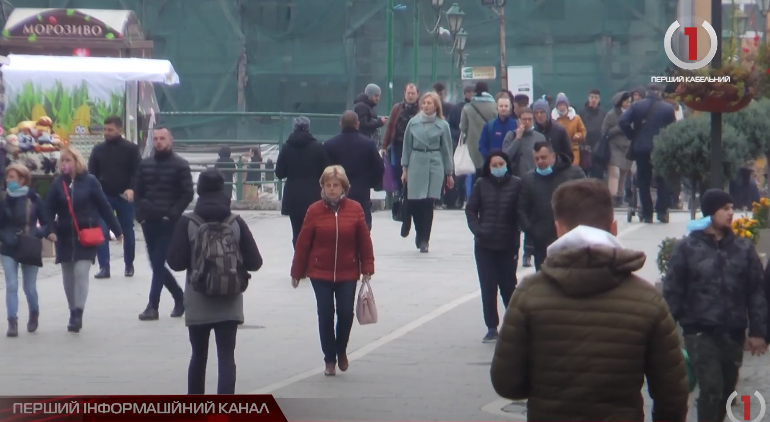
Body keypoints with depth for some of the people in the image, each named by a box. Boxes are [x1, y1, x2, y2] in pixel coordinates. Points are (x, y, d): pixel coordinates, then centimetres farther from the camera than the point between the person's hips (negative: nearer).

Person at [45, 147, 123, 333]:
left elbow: (104, 206, -2)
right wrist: (49, 230, -17)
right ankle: (73, 312, 23)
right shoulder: (57, 183, 0)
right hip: (65, 236, 3)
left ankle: (78, 313, -14)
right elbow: (49, 210, -2)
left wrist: (117, 230, 1)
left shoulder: (89, 181, -5)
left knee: (81, 272, -13)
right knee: (68, 275, 10)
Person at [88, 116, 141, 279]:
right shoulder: (98, 149, 6)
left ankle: (129, 265, 23)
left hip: (124, 197, -1)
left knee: (127, 232, 10)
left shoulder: (131, 149, -2)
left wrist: (131, 188, -21)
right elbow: (92, 173, 6)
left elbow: (138, 172, -5)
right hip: (104, 196, 1)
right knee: (101, 232, -10)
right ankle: (104, 267, -9)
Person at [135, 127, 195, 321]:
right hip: (149, 222, 6)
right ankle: (179, 297, 27)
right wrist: (140, 212, 1)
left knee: (158, 264, -10)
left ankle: (153, 307, -10)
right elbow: (138, 191, 15)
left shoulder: (180, 165, -4)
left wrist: (172, 214, -15)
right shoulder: (145, 164, 11)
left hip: (168, 223, -6)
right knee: (157, 264, 10)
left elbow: (188, 194, -7)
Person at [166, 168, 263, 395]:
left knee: (198, 355, 16)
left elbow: (176, 262, -9)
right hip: (229, 303, 0)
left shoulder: (187, 223, -7)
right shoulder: (236, 223, -3)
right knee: (226, 358, -2)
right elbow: (254, 262, -2)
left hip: (198, 303, 0)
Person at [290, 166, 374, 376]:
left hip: (347, 274, 0)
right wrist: (297, 272, 0)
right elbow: (303, 243, -2)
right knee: (325, 316, 1)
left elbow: (364, 242, 1)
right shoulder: (315, 211, -5)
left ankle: (341, 351, 25)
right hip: (320, 274, 0)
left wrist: (367, 269, 0)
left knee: (346, 314, -2)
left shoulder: (355, 209, -2)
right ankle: (329, 359, 15)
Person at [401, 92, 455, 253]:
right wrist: (405, 168, 6)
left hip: (434, 166, -1)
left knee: (428, 203, -4)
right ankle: (420, 234, 23)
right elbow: (407, 146, 10)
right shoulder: (413, 122, 5)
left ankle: (424, 240, 5)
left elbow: (446, 149, 6)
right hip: (416, 163, 1)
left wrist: (449, 173, 7)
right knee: (414, 203, -3)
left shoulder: (442, 125, 1)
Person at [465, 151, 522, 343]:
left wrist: (517, 242, -13)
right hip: (484, 245, 2)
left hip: (507, 245, -2)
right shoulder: (481, 184, 2)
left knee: (507, 285, 4)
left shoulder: (516, 184, -4)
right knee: (488, 287, 2)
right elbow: (471, 210, 5)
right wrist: (477, 229, -9)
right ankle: (492, 328, 6)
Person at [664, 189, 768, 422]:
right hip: (700, 332, -4)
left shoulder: (744, 248, 6)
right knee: (711, 388, -14)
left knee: (726, 391, 12)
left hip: (733, 333, 4)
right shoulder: (687, 248, -2)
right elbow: (672, 291, -2)